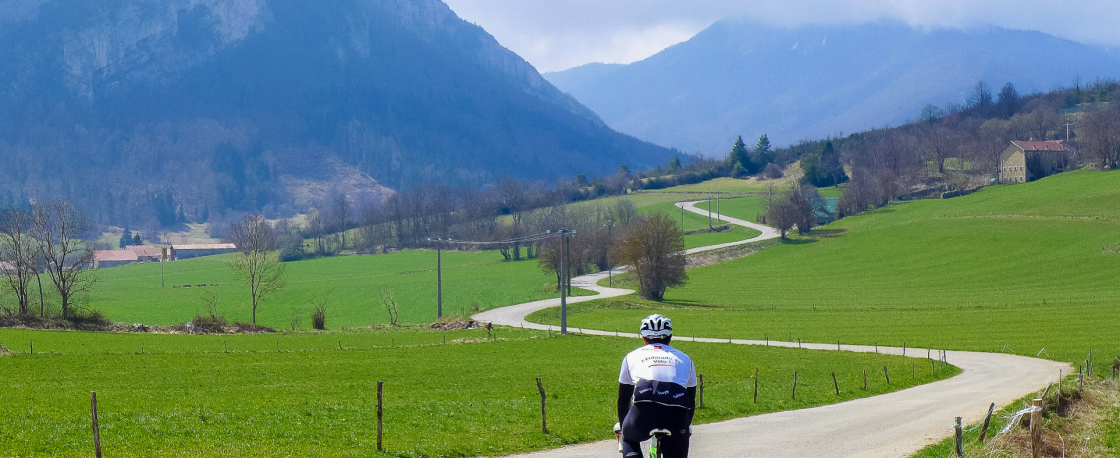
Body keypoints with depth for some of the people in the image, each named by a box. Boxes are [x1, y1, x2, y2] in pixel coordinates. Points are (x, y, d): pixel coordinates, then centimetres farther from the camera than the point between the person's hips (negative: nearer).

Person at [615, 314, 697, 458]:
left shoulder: (632, 357, 29)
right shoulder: (685, 359, 32)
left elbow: (623, 400, 35)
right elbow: (691, 403, 37)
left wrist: (622, 426, 51)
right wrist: (686, 427, 53)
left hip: (644, 409, 0)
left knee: (629, 438, 32)